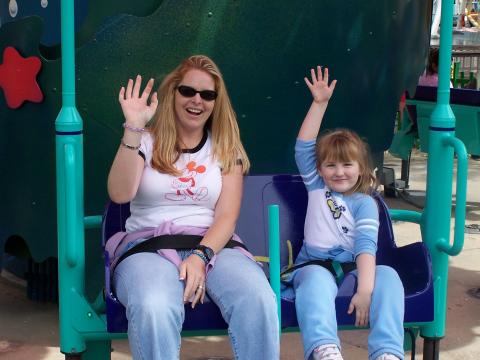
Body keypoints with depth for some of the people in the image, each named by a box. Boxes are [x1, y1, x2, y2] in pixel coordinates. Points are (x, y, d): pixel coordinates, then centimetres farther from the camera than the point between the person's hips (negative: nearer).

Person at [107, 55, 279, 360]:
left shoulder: (226, 148, 14)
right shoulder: (147, 142, 9)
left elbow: (227, 216, 3)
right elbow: (120, 194, -9)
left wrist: (201, 256, -16)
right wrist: (133, 129, -17)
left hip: (213, 244, 1)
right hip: (149, 245, -1)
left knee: (259, 301, -33)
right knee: (153, 309, -38)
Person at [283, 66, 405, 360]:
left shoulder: (365, 203, 8)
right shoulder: (317, 188, 19)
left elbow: (366, 245, -8)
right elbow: (304, 147, 9)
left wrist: (365, 290, -24)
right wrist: (320, 103, 4)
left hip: (354, 269, 0)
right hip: (313, 266, 0)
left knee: (387, 275, -31)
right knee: (318, 278, -36)